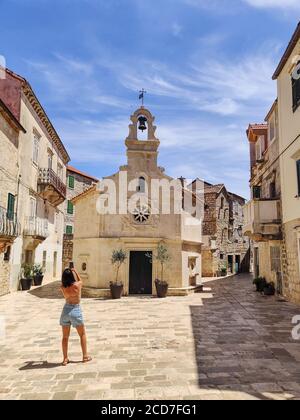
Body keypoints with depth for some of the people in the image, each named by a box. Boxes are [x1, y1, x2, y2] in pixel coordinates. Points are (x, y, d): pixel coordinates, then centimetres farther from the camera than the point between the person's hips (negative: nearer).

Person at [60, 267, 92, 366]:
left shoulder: (62, 288, -7)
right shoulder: (77, 285, -15)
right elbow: (80, 280, 9)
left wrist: (67, 273, 13)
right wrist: (75, 271, 17)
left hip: (66, 310, 3)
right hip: (76, 311, -3)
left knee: (65, 337, 14)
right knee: (82, 334, 16)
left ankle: (65, 359, 18)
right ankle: (85, 356, 19)